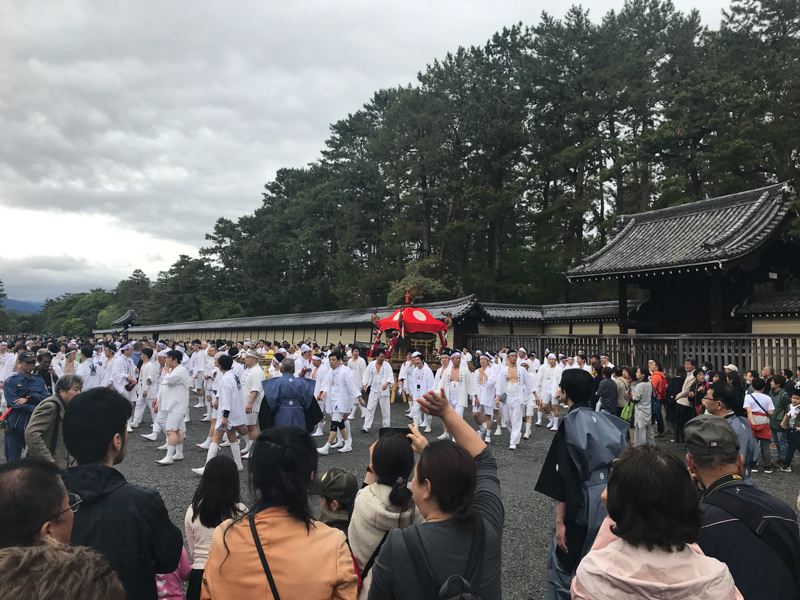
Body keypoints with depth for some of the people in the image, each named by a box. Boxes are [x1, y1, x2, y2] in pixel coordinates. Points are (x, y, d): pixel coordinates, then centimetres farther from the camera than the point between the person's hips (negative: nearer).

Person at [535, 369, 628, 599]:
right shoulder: (605, 421, 2)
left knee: (562, 562, 8)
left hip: (581, 505, -7)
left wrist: (560, 521, -13)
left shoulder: (569, 426, -15)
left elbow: (566, 478, -18)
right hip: (610, 501, 7)